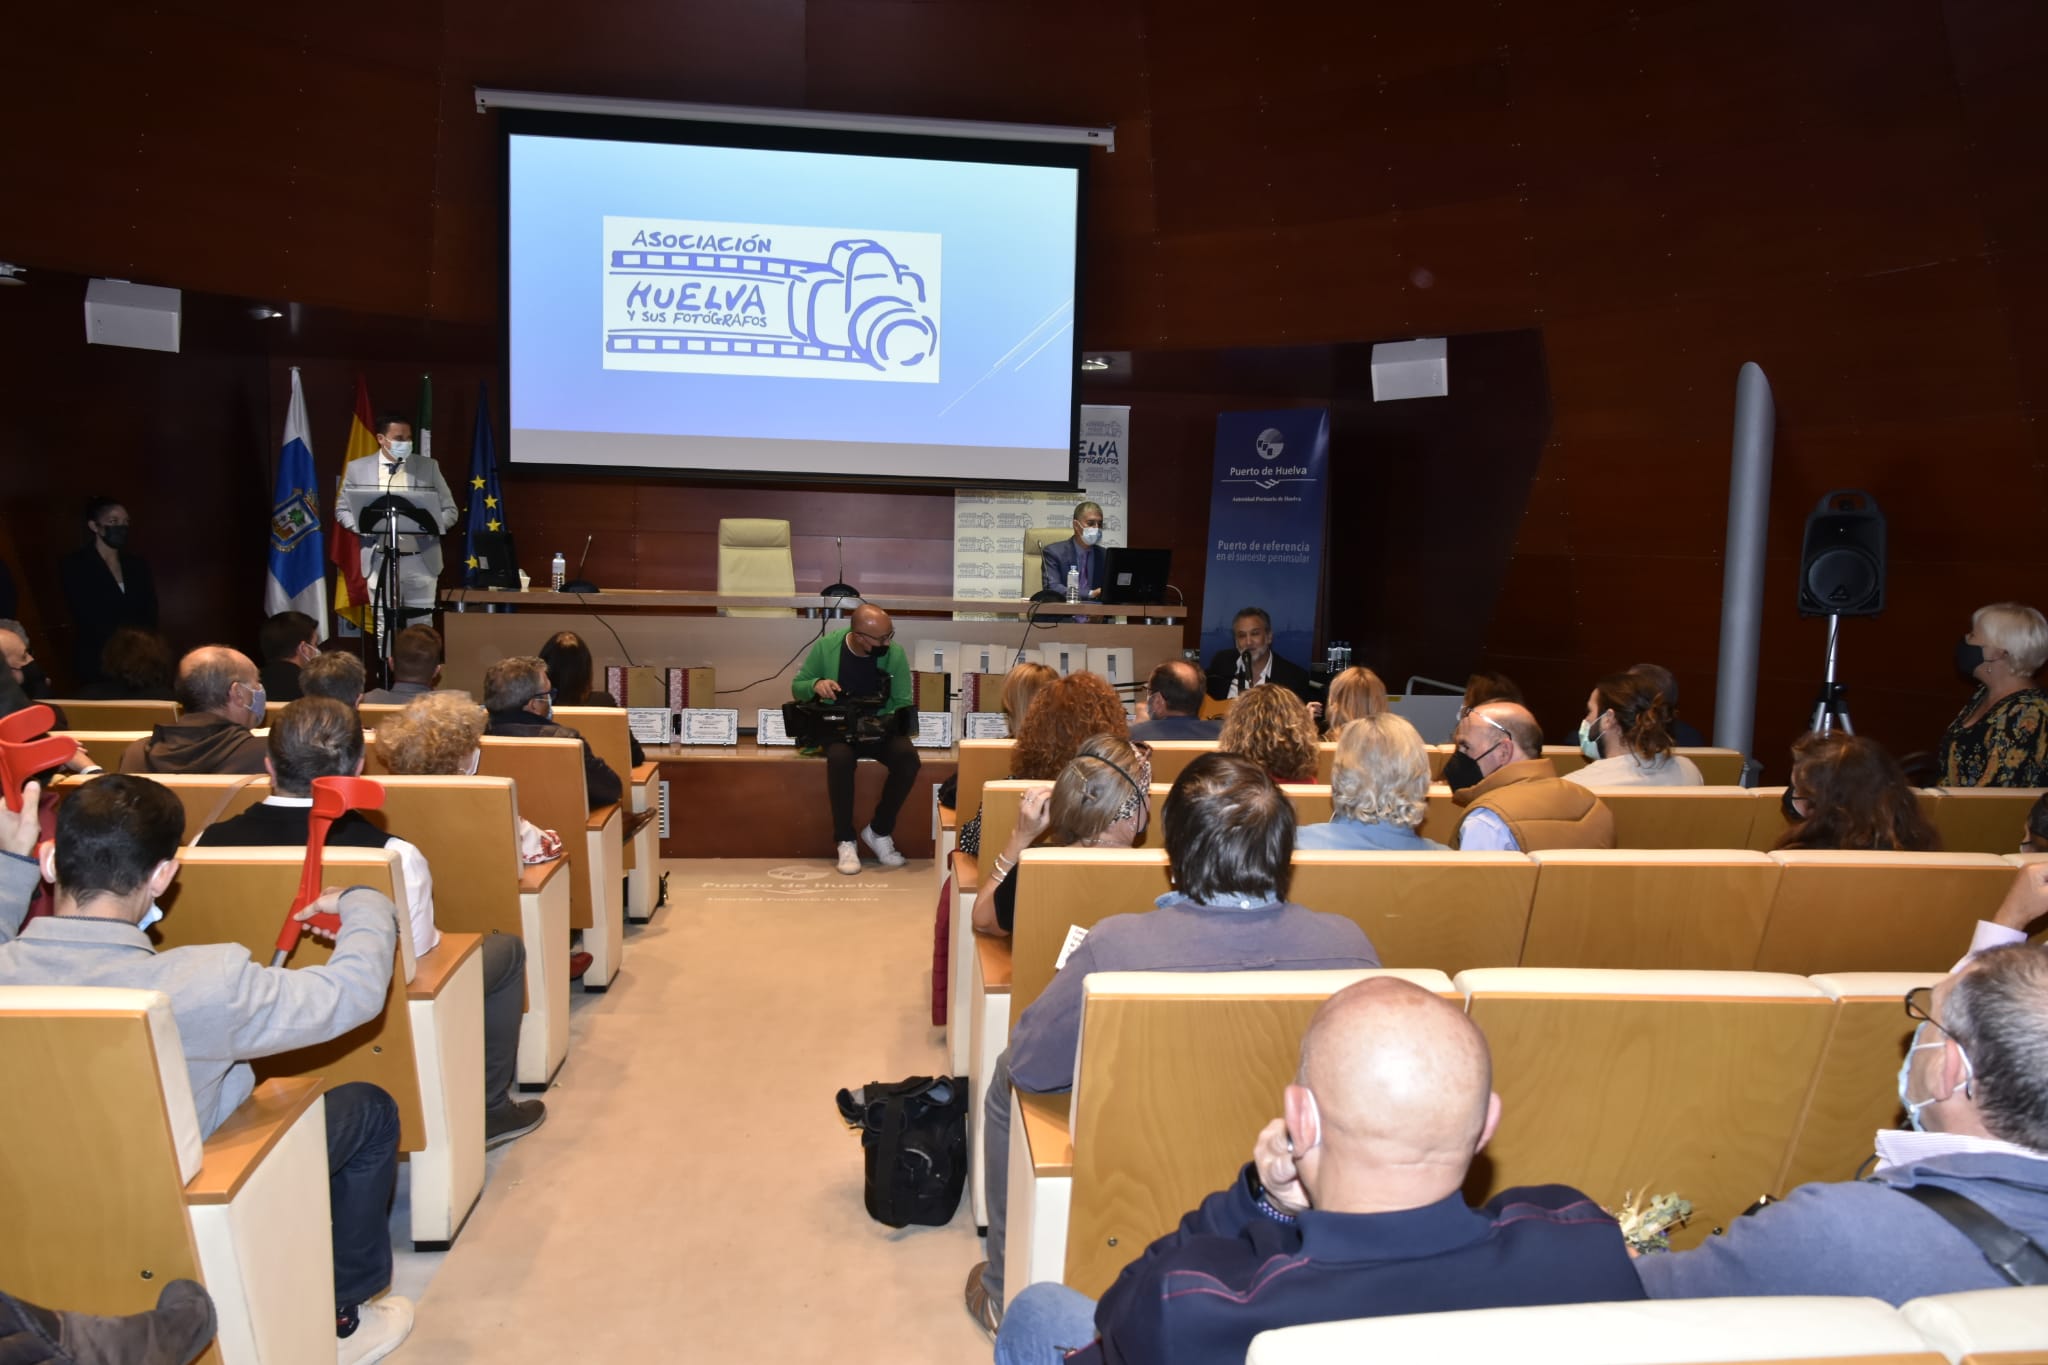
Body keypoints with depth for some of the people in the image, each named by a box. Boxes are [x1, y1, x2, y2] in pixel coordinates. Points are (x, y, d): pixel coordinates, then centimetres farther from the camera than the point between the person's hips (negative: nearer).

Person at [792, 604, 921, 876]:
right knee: (840, 757, -37)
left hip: (880, 728, 1)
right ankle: (845, 840, -20)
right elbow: (797, 687, 2)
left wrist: (888, 723, -22)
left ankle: (879, 830, -9)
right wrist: (815, 685, -21)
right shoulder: (826, 646, -9)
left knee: (908, 758, -30)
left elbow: (903, 703, -1)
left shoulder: (895, 653, -8)